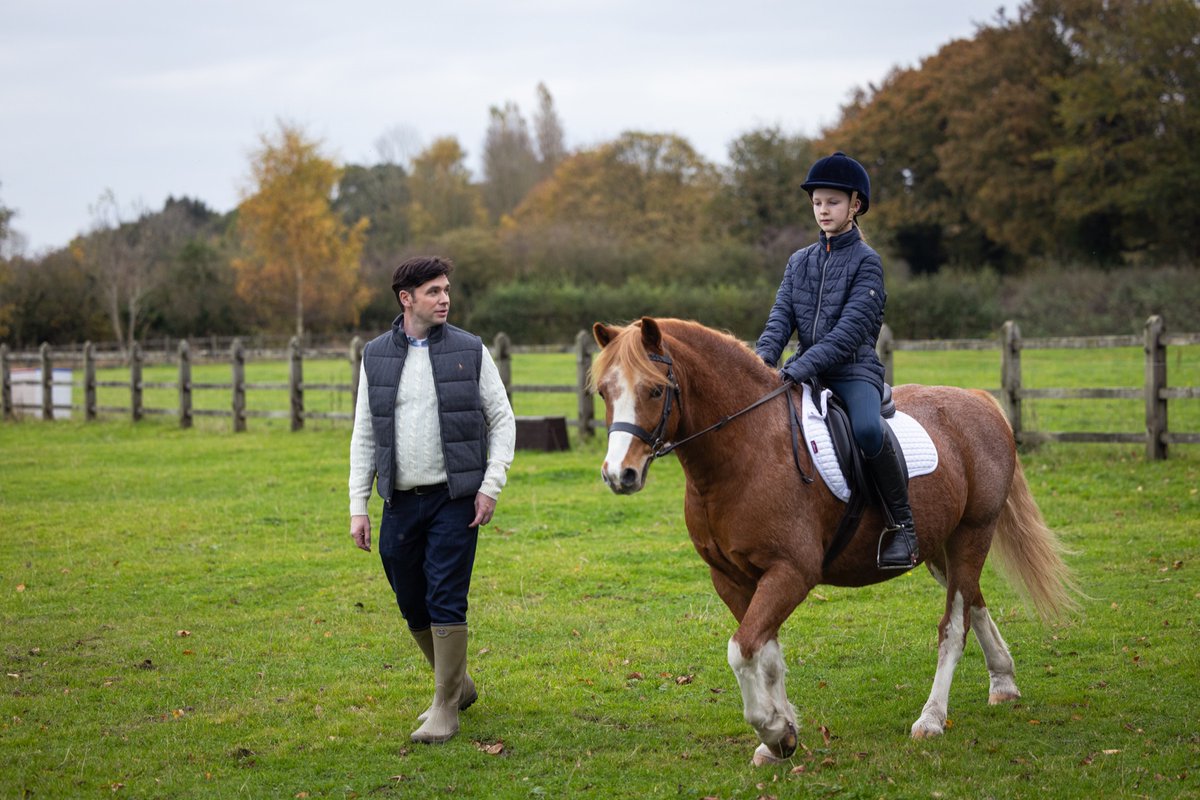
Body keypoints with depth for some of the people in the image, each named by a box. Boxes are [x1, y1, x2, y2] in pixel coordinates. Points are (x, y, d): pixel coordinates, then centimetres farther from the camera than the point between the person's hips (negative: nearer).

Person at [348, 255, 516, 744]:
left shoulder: (470, 351, 0)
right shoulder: (376, 356, 6)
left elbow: (502, 421, 2)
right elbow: (364, 435, 9)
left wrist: (491, 486, -8)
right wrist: (358, 506, 4)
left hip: (455, 499, -3)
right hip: (400, 502, 3)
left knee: (446, 602, -7)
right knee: (413, 607, 11)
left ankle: (445, 709, 2)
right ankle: (458, 684, 32)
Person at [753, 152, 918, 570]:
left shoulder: (865, 261, -3)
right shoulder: (800, 262, 14)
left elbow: (850, 329, -15)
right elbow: (781, 317, 5)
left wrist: (803, 366, -26)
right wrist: (764, 356, -17)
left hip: (854, 370, -6)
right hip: (806, 372, 6)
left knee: (867, 429, -36)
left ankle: (902, 524, -22)